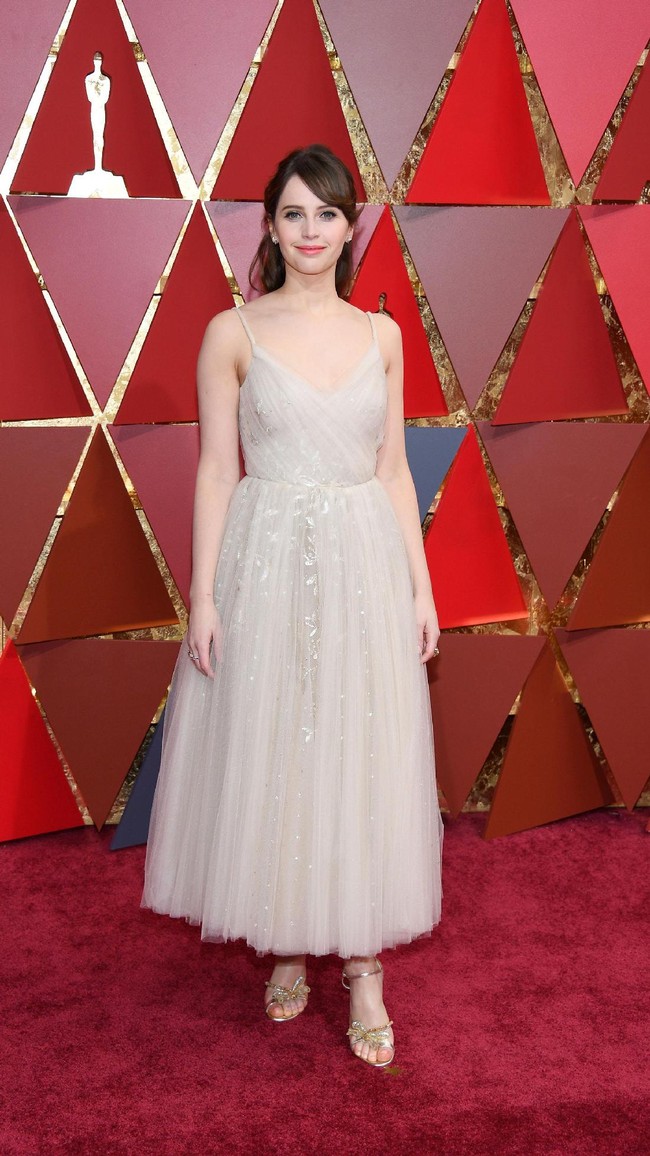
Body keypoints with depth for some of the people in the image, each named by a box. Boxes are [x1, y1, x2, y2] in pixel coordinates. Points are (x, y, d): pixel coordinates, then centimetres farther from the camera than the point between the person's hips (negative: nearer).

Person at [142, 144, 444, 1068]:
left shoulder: (381, 334, 8)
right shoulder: (233, 333, -1)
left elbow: (394, 469, 9)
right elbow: (217, 471, -2)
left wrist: (422, 586, 6)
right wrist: (203, 596, -7)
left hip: (365, 566, 2)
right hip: (267, 565, -2)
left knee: (363, 759, 5)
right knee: (269, 758, 6)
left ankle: (363, 967, 17)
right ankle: (288, 947, 26)